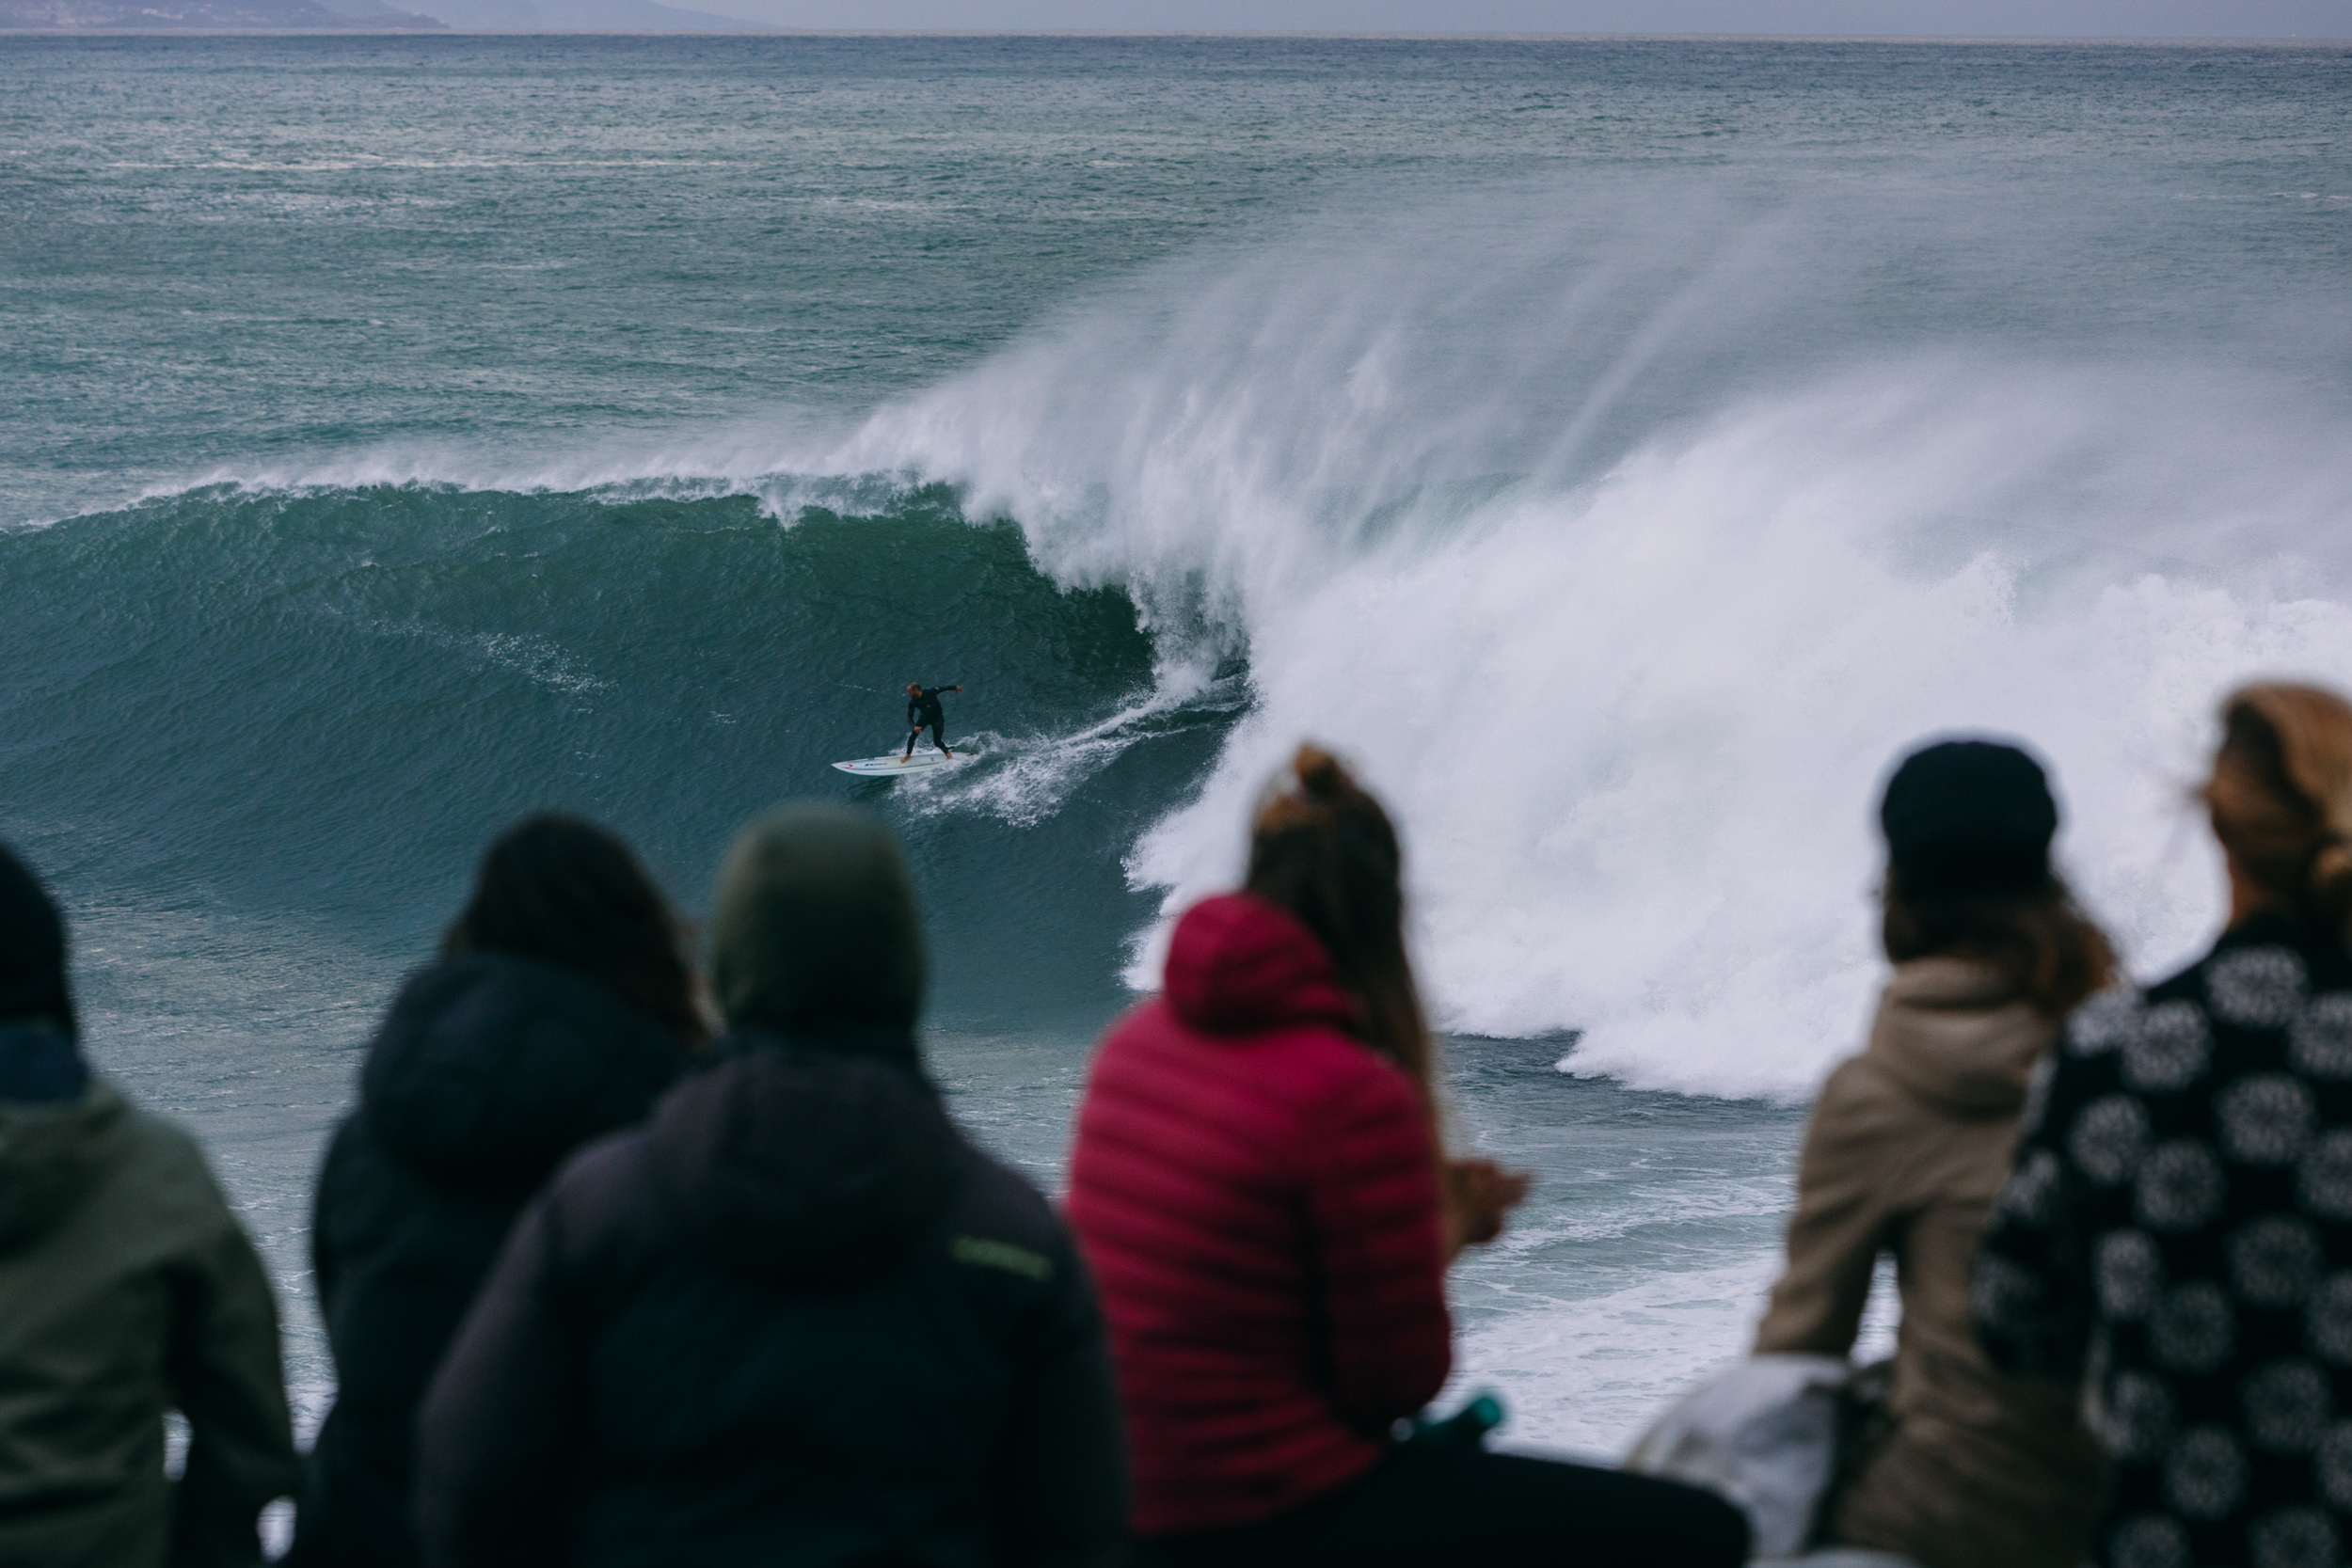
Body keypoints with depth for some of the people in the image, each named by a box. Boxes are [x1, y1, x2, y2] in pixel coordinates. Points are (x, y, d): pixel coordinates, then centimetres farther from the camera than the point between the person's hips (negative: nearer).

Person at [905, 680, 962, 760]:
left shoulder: (929, 692, -31)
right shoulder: (912, 702, -20)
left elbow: (942, 688, -14)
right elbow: (909, 717, -17)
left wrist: (955, 687, -1)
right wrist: (914, 726, -37)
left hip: (937, 718, -3)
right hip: (924, 717, 3)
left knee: (937, 742, -3)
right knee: (912, 737, 0)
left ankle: (947, 752, 29)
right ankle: (908, 754, 26)